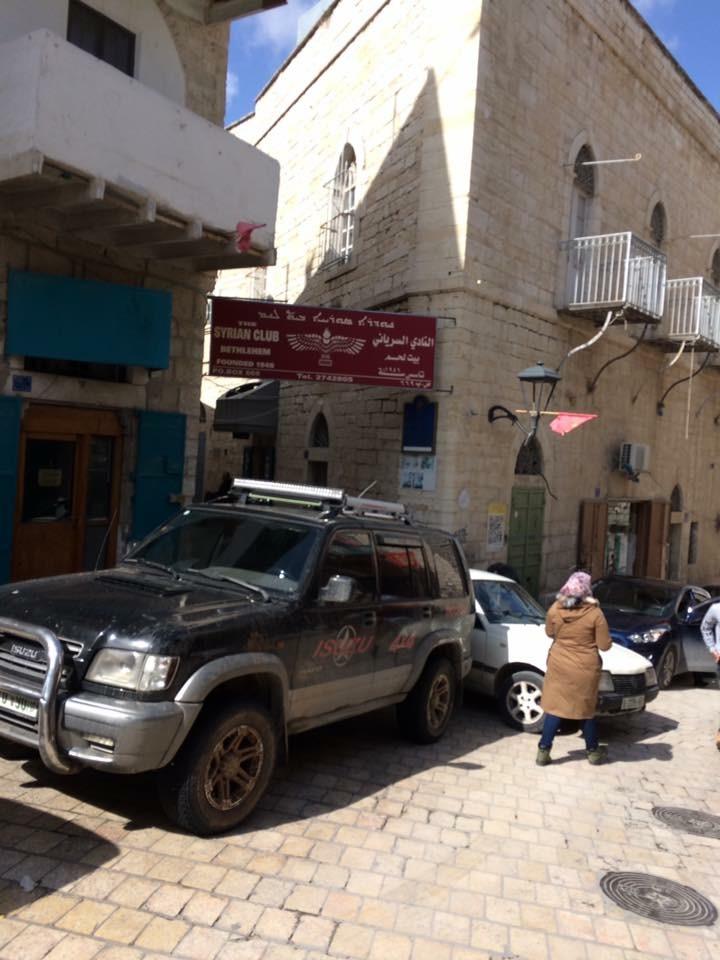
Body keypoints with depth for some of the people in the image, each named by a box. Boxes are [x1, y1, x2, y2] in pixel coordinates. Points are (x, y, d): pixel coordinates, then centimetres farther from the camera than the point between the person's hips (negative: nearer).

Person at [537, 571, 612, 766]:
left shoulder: (555, 609, -7)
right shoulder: (595, 613, -14)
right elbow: (605, 645, -8)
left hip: (559, 666, 2)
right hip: (585, 669, -2)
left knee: (554, 707, 10)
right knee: (586, 709, 15)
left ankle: (543, 750, 10)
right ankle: (593, 751, 30)